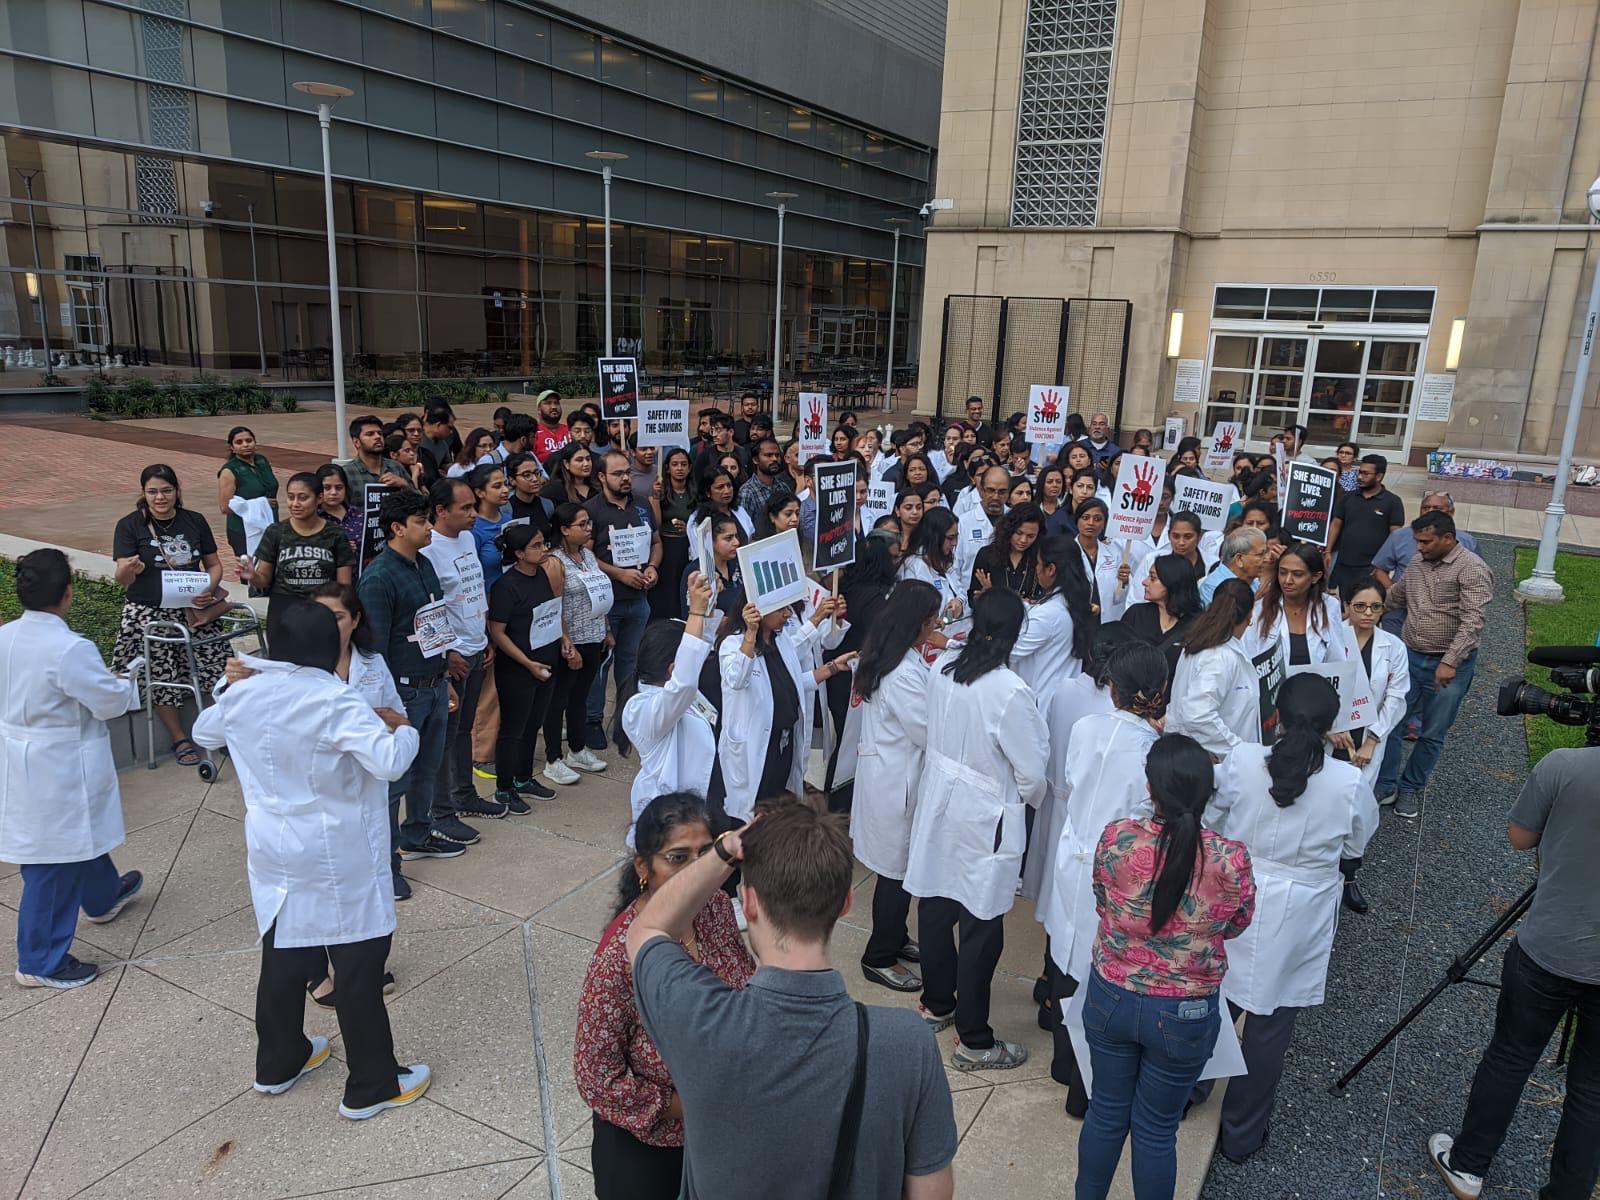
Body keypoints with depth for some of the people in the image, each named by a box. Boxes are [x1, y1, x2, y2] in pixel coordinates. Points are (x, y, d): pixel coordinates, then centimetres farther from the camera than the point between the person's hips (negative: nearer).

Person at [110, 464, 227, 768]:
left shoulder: (194, 521, 7)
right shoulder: (130, 526, -2)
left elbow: (214, 564, 14)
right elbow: (122, 579, -8)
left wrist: (209, 588, -7)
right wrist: (129, 569, -32)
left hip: (192, 610, 3)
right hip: (149, 614, -3)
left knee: (217, 663, -9)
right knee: (161, 676, -3)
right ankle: (180, 740, 12)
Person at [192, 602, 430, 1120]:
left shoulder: (242, 696, -2)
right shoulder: (336, 701, -22)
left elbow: (203, 732, 19)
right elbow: (389, 762, -30)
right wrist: (404, 730, -11)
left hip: (273, 852, 7)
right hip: (337, 859, -6)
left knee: (282, 958, 23)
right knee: (358, 967, 6)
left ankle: (277, 1063, 41)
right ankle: (371, 1086, 18)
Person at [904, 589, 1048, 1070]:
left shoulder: (943, 668, -6)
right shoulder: (1009, 691, -24)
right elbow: (1031, 770, -15)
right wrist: (1034, 798, 6)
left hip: (938, 804, 7)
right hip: (984, 818, -7)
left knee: (935, 907, 20)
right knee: (981, 928, 7)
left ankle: (937, 1004, 42)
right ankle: (973, 1042, 21)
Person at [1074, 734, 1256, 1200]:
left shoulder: (1115, 838, -20)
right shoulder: (1231, 860, -23)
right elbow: (1237, 924, -1)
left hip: (1111, 999, 2)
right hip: (1183, 1016, -1)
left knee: (1106, 1111, 23)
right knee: (1156, 1129, 18)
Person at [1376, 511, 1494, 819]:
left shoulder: (1472, 569, -14)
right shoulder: (1417, 563, 7)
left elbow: (1472, 621, -22)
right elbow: (1394, 596, 24)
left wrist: (1450, 662, -27)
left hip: (1449, 666, -5)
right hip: (1409, 656, 5)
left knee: (1432, 734, 9)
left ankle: (1411, 789, 24)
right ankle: (1385, 786, 16)